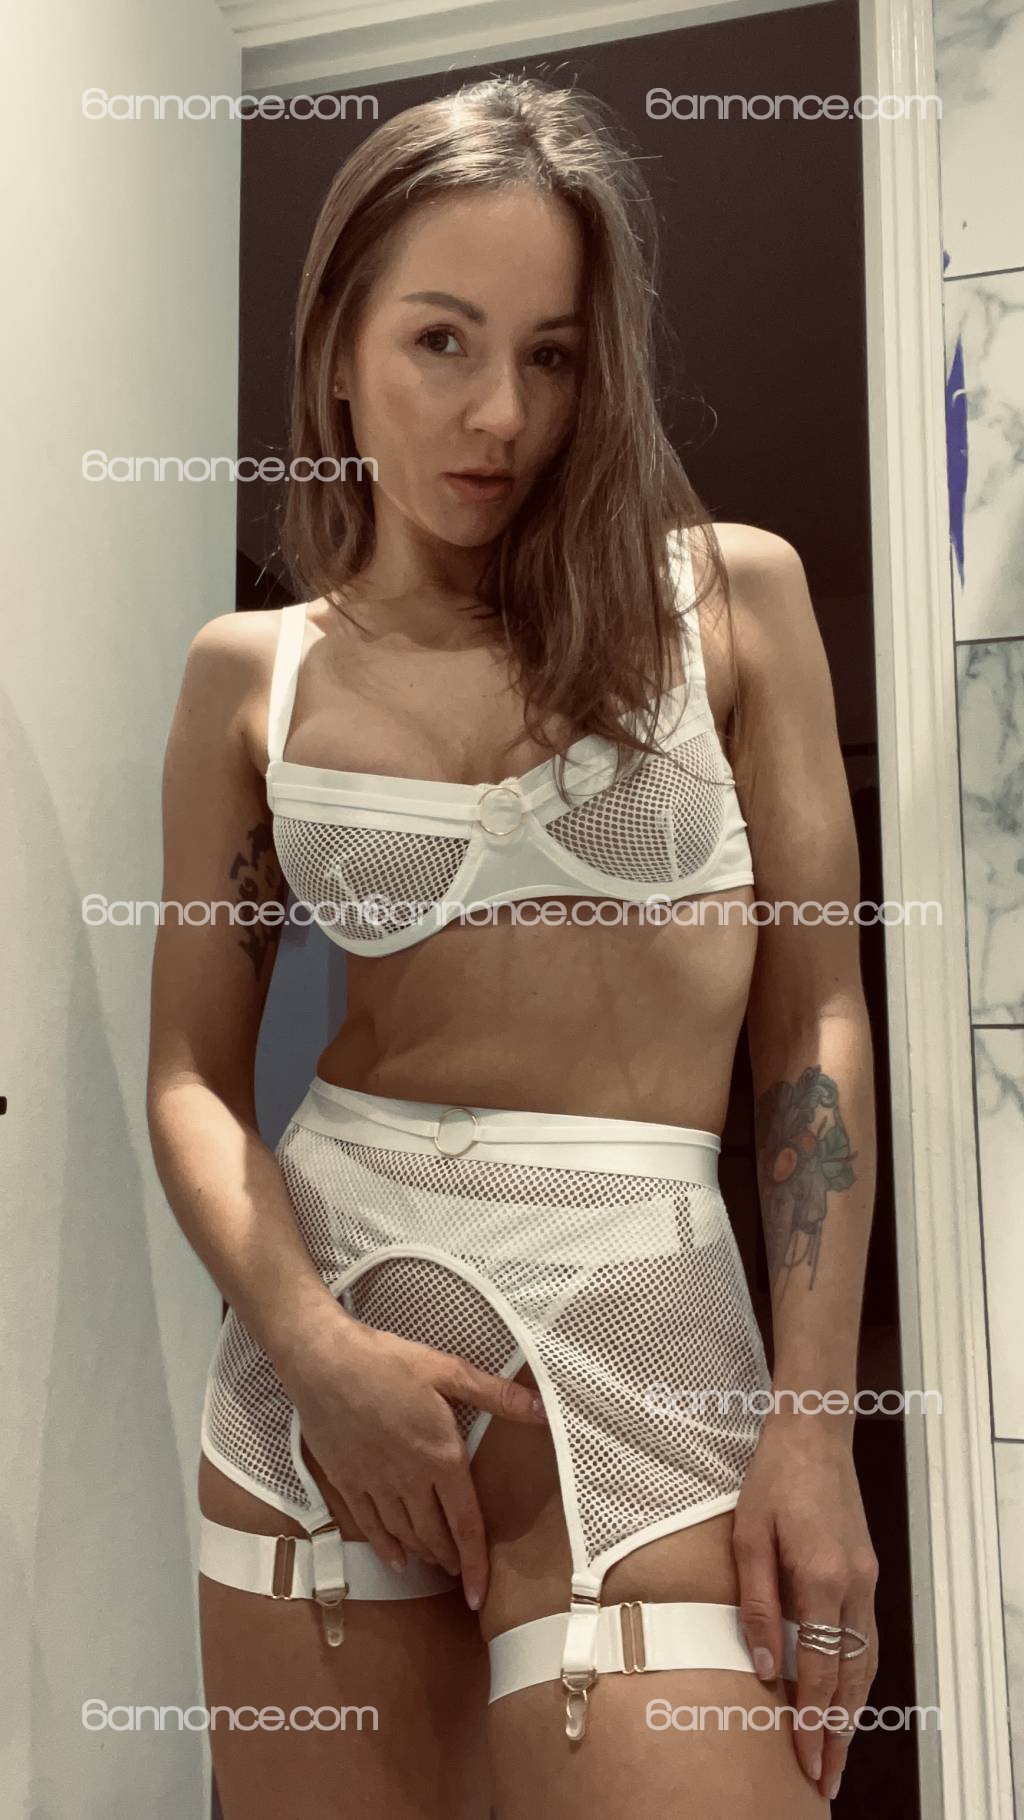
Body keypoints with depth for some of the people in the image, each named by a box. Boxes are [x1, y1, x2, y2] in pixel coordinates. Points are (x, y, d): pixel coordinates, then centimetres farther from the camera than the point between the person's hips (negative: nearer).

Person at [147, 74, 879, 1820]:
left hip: (638, 1318, -1)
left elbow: (816, 1023, -1)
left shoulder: (728, 593, 1)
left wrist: (813, 1422, -6)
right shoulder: (251, 674, 4)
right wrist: (312, 1341, -12)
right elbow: (192, 1073, 4)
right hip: (324, 1299, 2)